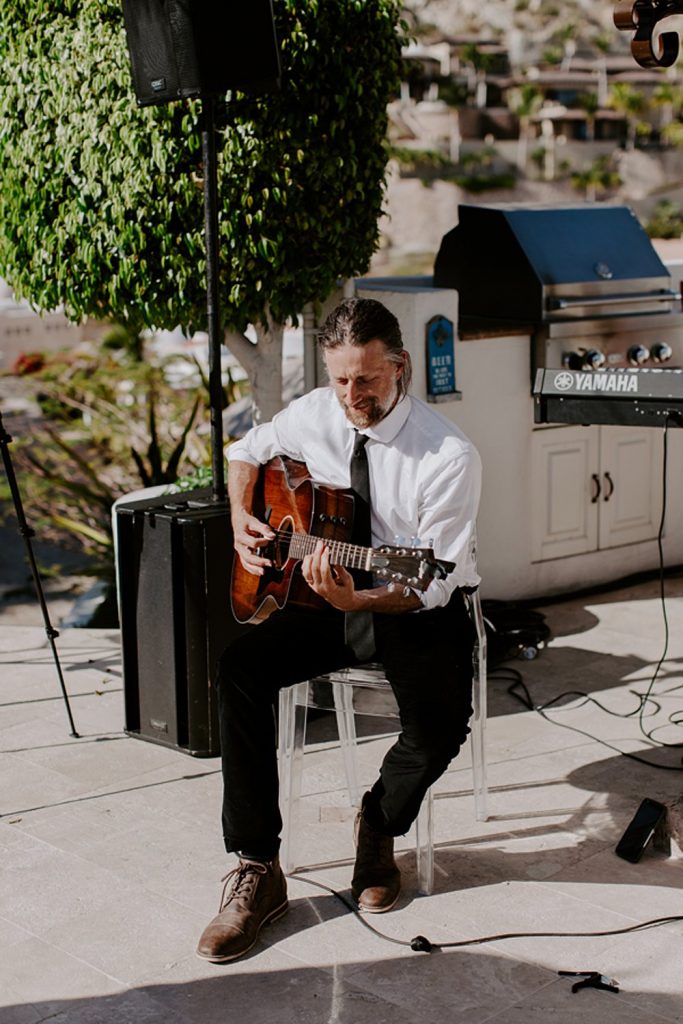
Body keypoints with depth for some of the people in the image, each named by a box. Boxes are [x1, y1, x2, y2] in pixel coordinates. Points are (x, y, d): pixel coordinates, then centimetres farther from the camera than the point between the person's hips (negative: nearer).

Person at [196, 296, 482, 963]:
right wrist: (242, 520, 2)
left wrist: (358, 601, -37)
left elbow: (435, 585, -21)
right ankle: (257, 870, -15)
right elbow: (248, 450, 20)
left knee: (440, 726, -30)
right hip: (330, 593, 4)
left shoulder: (449, 456, -20)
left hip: (422, 609, -4)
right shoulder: (316, 415, -4)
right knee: (239, 668, -22)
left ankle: (379, 824, 7)